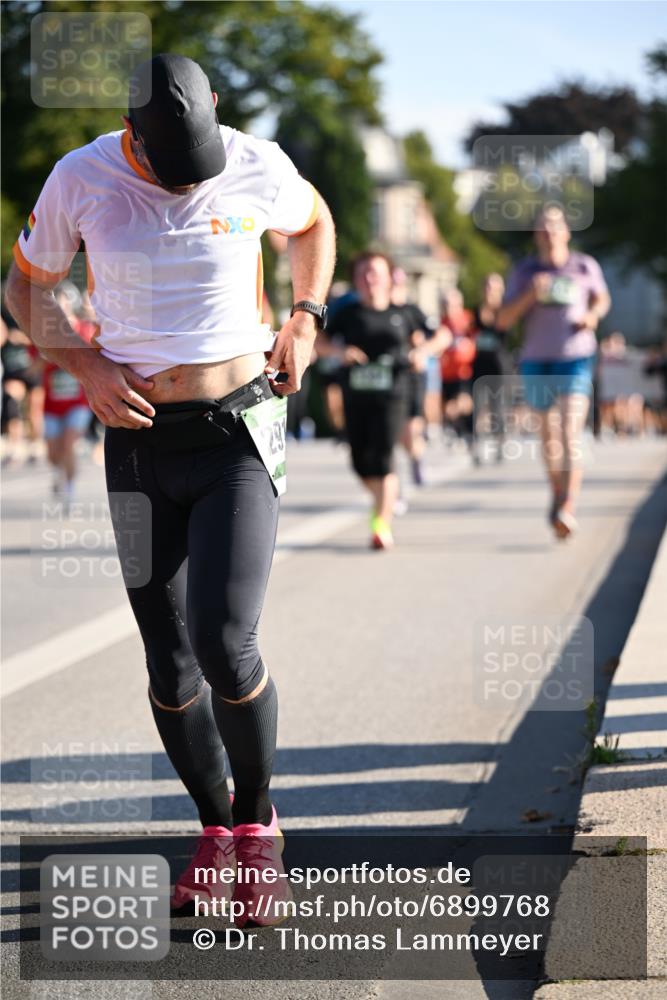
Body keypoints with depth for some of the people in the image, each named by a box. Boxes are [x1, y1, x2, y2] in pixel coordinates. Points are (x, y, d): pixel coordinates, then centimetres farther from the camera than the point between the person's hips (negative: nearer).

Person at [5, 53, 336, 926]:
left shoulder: (257, 166, -6)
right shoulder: (79, 180, -6)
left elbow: (315, 223, 17)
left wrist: (305, 319, 3)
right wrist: (85, 369, -6)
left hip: (239, 435, -1)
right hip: (140, 441, 2)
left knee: (225, 644, -16)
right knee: (170, 666, 5)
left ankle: (257, 821, 8)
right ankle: (214, 830, 27)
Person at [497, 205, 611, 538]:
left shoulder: (585, 266, 0)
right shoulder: (524, 271, 1)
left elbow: (602, 298, 20)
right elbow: (503, 321, -2)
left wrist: (594, 314, -3)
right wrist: (529, 296, -19)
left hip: (576, 359, -2)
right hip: (536, 362, 2)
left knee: (571, 435, -17)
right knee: (549, 435, 17)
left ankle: (567, 510, -25)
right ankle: (557, 494, 40)